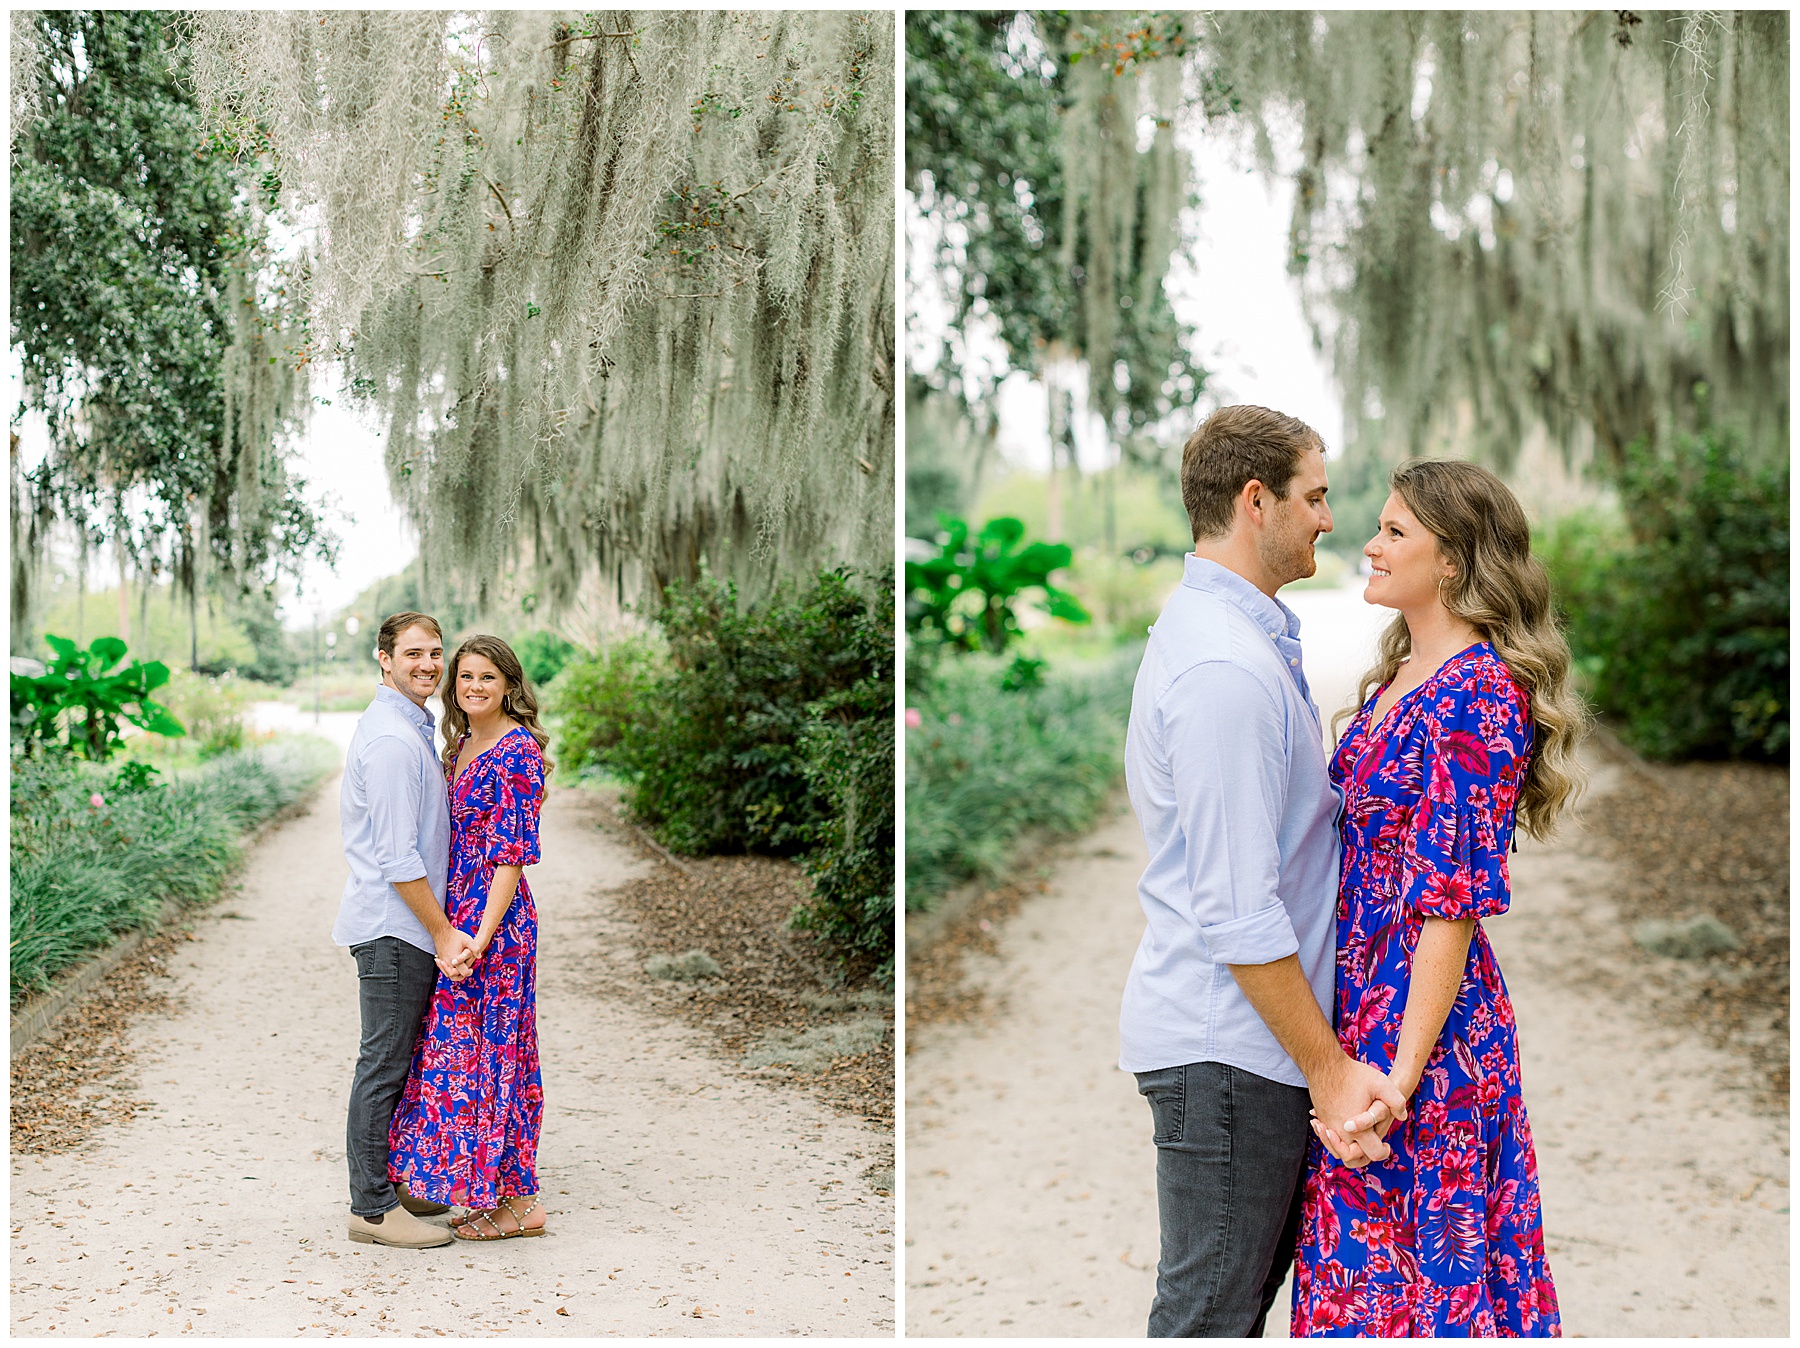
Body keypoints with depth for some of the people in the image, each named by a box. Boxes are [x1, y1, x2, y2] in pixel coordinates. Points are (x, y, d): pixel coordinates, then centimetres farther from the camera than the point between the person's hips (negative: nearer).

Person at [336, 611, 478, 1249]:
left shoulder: (409, 727, 16)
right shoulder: (394, 738, -18)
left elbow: (350, 812, 26)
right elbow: (398, 856, -21)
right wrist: (443, 934, -17)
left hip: (394, 926, 10)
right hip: (395, 927, -10)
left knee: (395, 1061, 16)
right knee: (385, 1064, -5)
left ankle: (386, 1184, 26)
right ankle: (373, 1209, 1)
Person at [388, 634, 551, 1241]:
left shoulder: (516, 750, -13)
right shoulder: (462, 746, 14)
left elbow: (513, 851, -17)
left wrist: (482, 935, -22)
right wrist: (461, 929, 13)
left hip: (495, 917, -9)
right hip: (459, 915, 9)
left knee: (490, 1047, -4)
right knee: (467, 1047, 11)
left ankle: (519, 1202, 6)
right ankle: (496, 1195, 19)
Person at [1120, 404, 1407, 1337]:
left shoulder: (1210, 630, 13)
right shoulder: (1229, 668, -21)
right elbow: (1239, 914, -24)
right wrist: (1329, 1068, -18)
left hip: (1224, 1036, 10)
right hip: (1227, 1048, -10)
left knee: (1249, 1288, 17)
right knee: (1210, 1315, 0)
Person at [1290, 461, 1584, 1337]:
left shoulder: (1477, 694, -17)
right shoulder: (1399, 678, 12)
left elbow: (1453, 900, -20)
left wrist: (1402, 1074, -21)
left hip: (1425, 1023, -9)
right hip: (1361, 1000, 9)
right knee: (1363, 1256, 15)